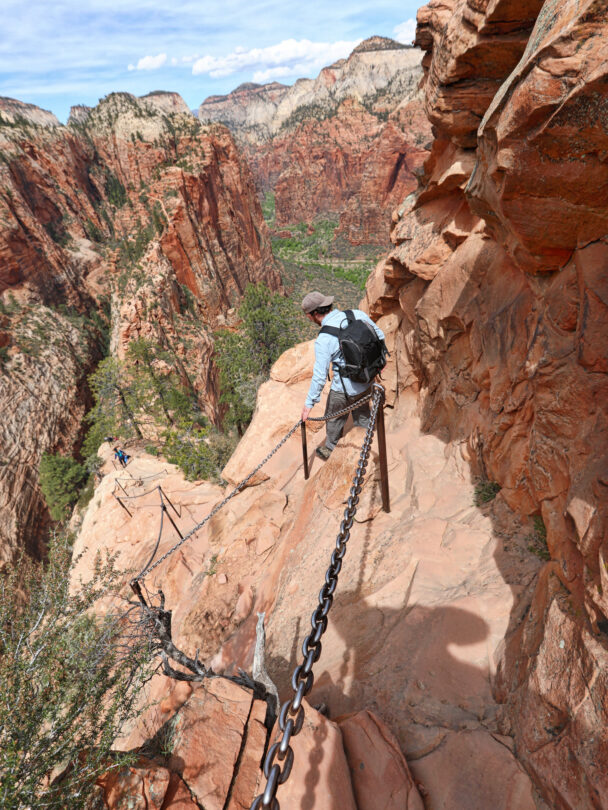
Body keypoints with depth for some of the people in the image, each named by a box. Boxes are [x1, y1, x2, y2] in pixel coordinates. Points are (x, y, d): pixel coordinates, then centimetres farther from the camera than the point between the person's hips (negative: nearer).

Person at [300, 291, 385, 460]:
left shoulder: (323, 340, -24)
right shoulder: (357, 314, -8)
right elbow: (380, 337, 3)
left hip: (344, 389, -6)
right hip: (367, 380, 6)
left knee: (334, 419, 21)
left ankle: (330, 450, 45)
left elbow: (320, 376, -21)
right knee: (362, 413, 30)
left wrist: (309, 403, -10)